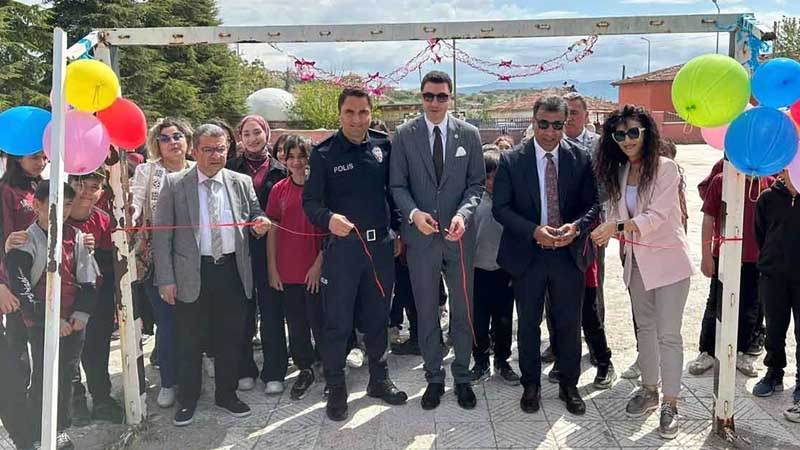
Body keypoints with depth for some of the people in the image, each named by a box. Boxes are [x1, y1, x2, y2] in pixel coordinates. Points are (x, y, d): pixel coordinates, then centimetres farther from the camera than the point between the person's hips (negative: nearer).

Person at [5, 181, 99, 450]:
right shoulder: (26, 240, -8)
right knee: (44, 377, 1)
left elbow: (87, 279, 7)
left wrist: (82, 312, -5)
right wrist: (49, 319, -17)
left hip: (75, 321, 4)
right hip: (41, 324, -4)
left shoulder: (75, 237, 4)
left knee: (68, 374, 12)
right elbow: (20, 288, -13)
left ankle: (62, 429, 27)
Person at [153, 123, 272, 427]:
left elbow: (255, 215, 17)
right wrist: (166, 279, -8)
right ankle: (187, 399, 25)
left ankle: (226, 393, 29)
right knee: (190, 341, 8)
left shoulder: (242, 182, 6)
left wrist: (260, 223, -9)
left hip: (232, 271, 2)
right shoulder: (174, 184, -2)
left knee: (230, 337, 11)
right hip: (191, 274, -2)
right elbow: (162, 234, -2)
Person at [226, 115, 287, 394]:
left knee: (271, 310, 3)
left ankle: (274, 372, 13)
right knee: (243, 310, 7)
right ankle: (245, 369, 20)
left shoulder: (280, 171, 5)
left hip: (269, 246, 0)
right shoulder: (231, 168, 5)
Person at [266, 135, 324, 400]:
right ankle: (305, 371, 28)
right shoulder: (279, 190, 5)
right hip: (287, 272, 3)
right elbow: (272, 231, 7)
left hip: (316, 271, -3)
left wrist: (319, 264, -10)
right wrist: (272, 269, 3)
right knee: (296, 326, 12)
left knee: (320, 325, 2)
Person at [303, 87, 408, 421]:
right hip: (342, 245, -3)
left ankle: (379, 380, 32)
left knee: (377, 317, 15)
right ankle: (336, 389, 19)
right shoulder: (324, 153, -6)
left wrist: (398, 231, 7)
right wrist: (329, 218, -27)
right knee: (337, 321, 4)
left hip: (381, 244, 3)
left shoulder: (383, 145, 3)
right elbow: (310, 201, -8)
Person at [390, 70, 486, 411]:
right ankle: (434, 378, 23)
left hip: (459, 234, 1)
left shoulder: (469, 134, 3)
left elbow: (476, 182, 3)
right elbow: (398, 185, 1)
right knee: (426, 312, 9)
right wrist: (413, 213, -17)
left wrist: (463, 213, -15)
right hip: (420, 235, 0)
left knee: (462, 309, 9)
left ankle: (462, 376, 24)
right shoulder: (404, 134, 1)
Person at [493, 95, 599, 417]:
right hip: (527, 254, -1)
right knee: (529, 323, 11)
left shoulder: (581, 160, -1)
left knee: (569, 323, 11)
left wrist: (575, 226, -19)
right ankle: (531, 386, 29)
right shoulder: (512, 161, -5)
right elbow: (500, 207, -6)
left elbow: (593, 203, 1)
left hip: (569, 254, 1)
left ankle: (569, 385, 29)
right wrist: (534, 231, -19)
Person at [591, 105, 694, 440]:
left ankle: (670, 403, 9)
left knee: (668, 334, -2)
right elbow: (617, 213, 6)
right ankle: (649, 390, 29)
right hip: (636, 259, 6)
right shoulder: (619, 172, 5)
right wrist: (606, 231, -14)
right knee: (644, 328, 16)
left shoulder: (666, 168, -13)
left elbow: (657, 215, -22)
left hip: (667, 260, -6)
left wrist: (618, 227, -31)